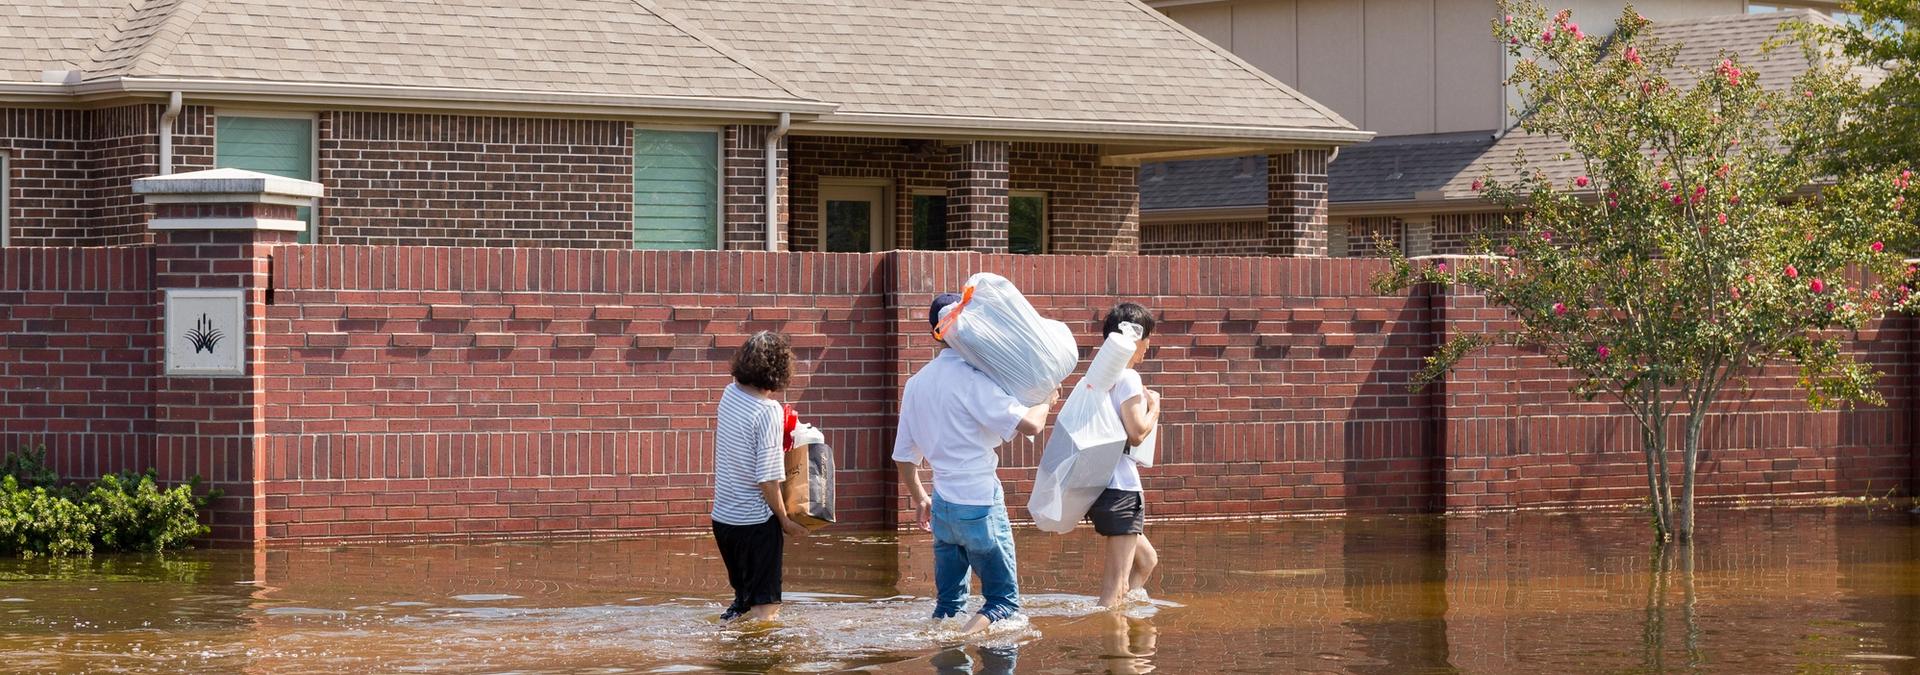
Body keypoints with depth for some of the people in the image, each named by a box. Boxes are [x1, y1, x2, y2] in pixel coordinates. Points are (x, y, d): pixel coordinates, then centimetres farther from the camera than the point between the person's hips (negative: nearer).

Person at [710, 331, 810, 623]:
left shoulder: (730, 394, 1)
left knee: (744, 596, 25)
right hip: (756, 522, -8)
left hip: (723, 518, 8)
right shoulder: (768, 411, -20)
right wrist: (784, 520, -6)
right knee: (765, 609, -1)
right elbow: (767, 478, -20)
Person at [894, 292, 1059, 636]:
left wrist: (919, 498, 32)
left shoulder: (917, 383, 9)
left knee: (948, 600, 15)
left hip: (942, 505, 7)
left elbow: (903, 455, 16)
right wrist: (1046, 401, 1)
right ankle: (967, 635, -22)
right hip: (980, 505, -7)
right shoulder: (972, 379, -14)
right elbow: (1028, 424, -21)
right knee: (1005, 598, 0)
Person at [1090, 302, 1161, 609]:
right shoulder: (1128, 378, -12)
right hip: (1121, 489, -9)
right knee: (1117, 583, -9)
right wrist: (1153, 407, 0)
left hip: (1098, 485, 9)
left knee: (1146, 560, 24)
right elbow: (1137, 433, -19)